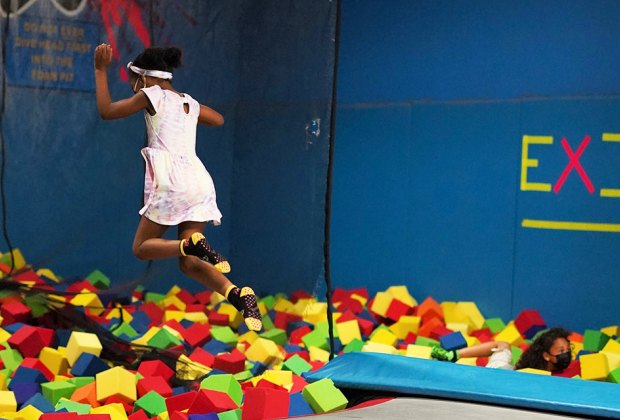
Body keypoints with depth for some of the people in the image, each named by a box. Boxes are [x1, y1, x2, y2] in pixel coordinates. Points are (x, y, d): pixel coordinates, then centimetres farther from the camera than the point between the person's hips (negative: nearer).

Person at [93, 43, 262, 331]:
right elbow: (218, 119, 40)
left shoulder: (152, 95, 2)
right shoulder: (189, 103, 20)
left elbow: (106, 111, 5)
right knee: (188, 263, 7)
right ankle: (238, 294, -18)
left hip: (171, 180, -6)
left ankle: (193, 244, -22)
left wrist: (101, 71, 13)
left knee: (141, 247, 8)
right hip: (200, 181, 6)